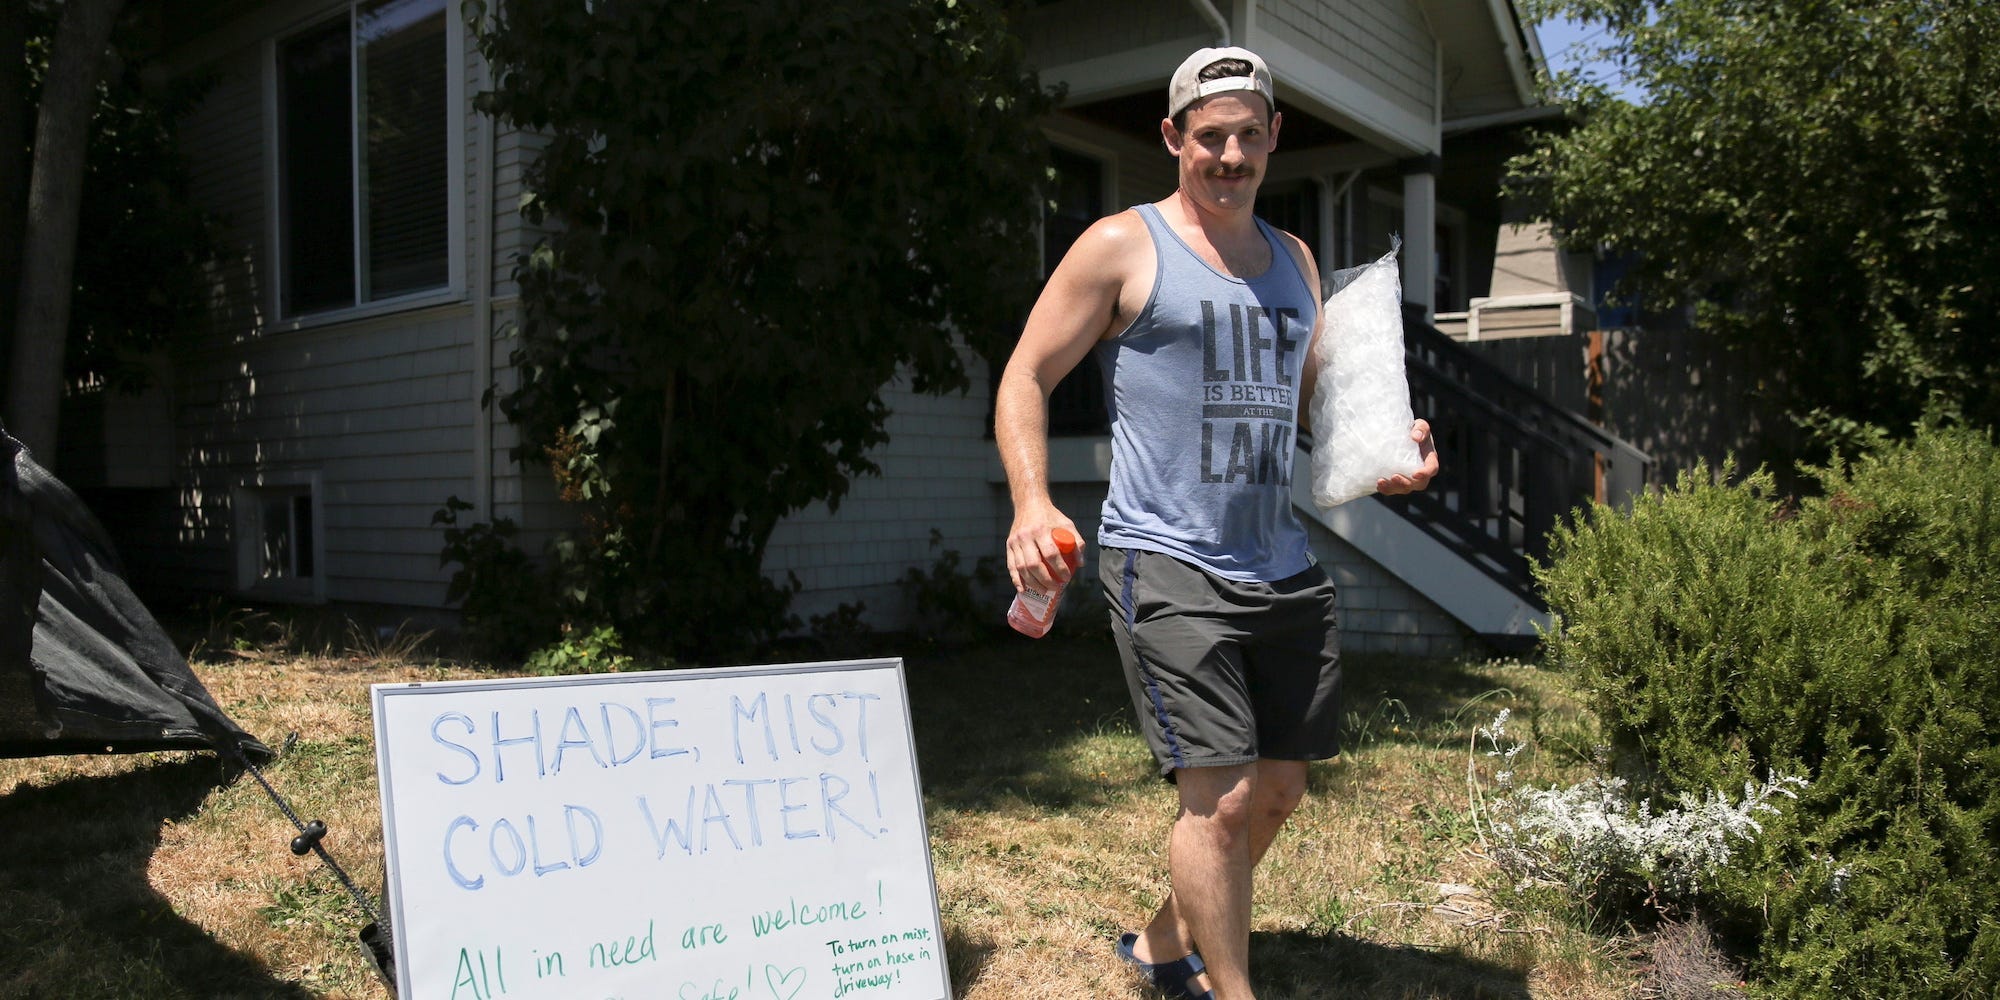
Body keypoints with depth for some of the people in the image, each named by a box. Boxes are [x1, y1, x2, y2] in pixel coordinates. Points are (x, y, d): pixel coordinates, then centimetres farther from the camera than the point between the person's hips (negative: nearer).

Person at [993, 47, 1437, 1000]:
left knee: (1279, 790, 14)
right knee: (1220, 797, -12)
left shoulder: (1293, 260, 17)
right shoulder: (1122, 246, -2)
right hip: (1167, 563, -7)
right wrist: (1032, 503, -21)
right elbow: (1025, 380, -3)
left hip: (1282, 568, 7)